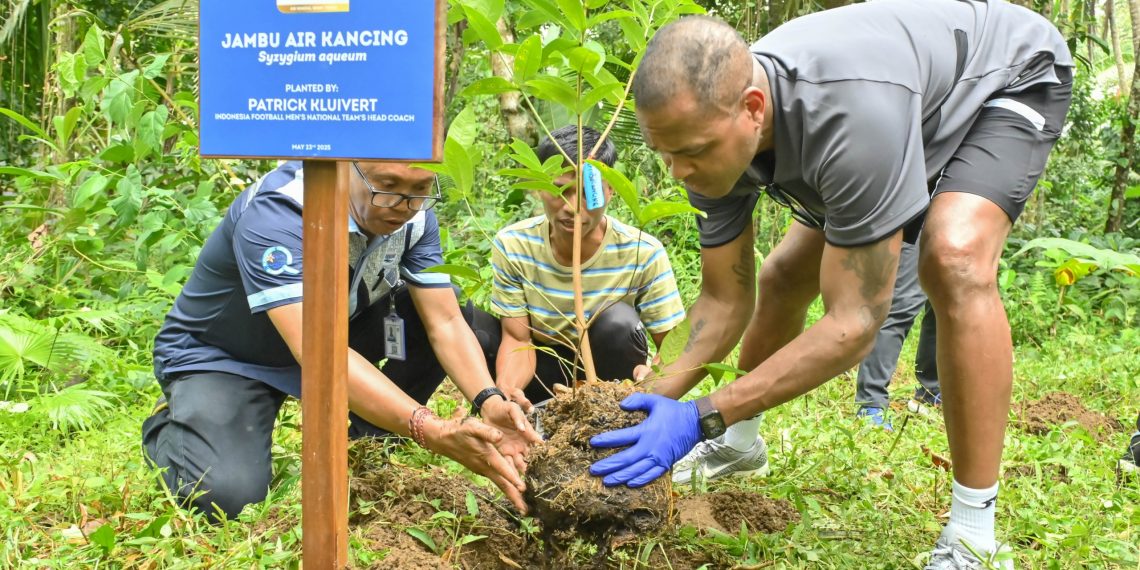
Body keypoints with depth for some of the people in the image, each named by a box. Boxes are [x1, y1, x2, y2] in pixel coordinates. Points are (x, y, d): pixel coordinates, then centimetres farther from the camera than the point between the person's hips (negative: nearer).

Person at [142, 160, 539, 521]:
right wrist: (432, 431, -54)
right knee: (226, 495, -30)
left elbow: (446, 323, -15)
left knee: (457, 306, -14)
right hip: (222, 357, -5)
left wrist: (489, 401, -36)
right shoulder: (275, 212, -36)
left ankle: (369, 441, 2)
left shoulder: (413, 213, -15)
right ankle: (168, 427, 4)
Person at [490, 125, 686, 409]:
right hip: (547, 368, 2)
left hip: (612, 374, -2)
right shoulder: (512, 246, -17)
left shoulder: (643, 253, -22)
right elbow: (517, 339, -16)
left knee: (618, 321, -31)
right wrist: (505, 387, -40)